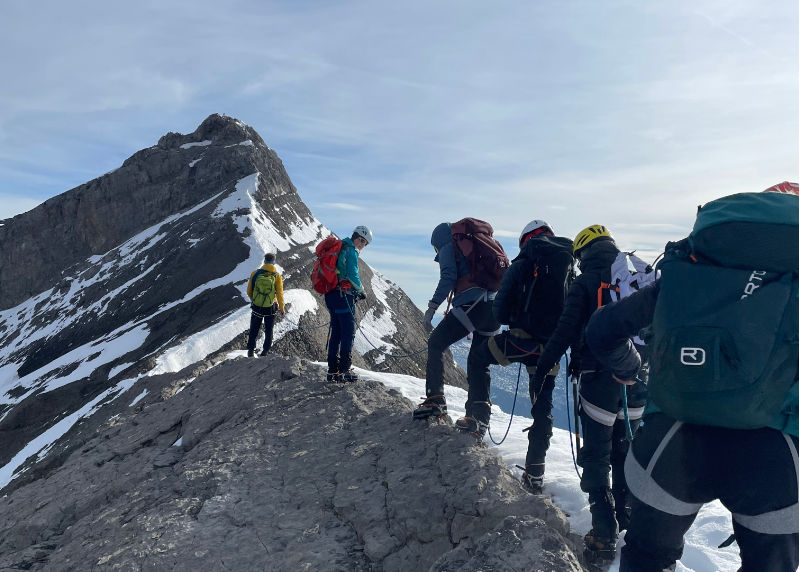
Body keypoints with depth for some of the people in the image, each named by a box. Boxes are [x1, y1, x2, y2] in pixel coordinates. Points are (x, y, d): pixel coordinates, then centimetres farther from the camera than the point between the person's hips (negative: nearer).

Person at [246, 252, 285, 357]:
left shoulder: (255, 273, -8)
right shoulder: (277, 276, -12)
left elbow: (249, 291, -1)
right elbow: (279, 294, -9)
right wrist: (282, 308, 4)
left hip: (256, 307, 1)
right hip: (270, 308, -1)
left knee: (253, 330, 18)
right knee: (268, 331, 16)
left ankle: (250, 351, 23)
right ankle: (265, 352, 18)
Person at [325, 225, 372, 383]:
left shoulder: (339, 247, 19)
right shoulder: (351, 251, -9)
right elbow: (352, 275, -17)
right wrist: (361, 291, 0)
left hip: (330, 295, 9)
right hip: (343, 296, -9)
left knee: (336, 332, 12)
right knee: (348, 333, -4)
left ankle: (332, 371, 14)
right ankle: (344, 371, -6)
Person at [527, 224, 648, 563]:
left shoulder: (585, 283, -6)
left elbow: (565, 332, -11)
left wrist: (541, 369, -4)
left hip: (601, 379, -6)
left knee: (597, 458, 3)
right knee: (626, 452, 21)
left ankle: (605, 536, 4)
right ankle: (629, 523, 31)